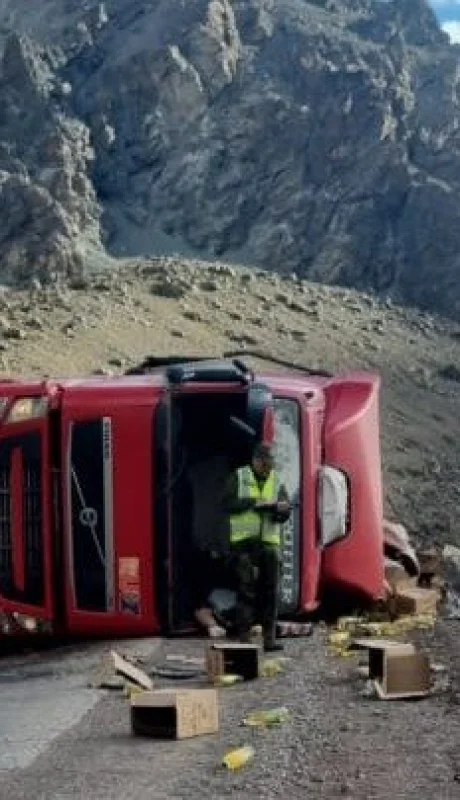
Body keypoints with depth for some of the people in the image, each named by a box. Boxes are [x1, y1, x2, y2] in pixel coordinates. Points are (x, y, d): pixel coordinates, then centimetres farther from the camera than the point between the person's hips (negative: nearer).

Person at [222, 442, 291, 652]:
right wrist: (254, 503, -15)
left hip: (269, 542, 3)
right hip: (244, 541, -3)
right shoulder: (239, 477, 4)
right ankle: (244, 636, -1)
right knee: (246, 588, -5)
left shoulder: (276, 481, 10)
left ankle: (270, 638, 5)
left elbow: (284, 514, 4)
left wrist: (279, 508, -18)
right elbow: (228, 503, -7)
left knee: (270, 591, 1)